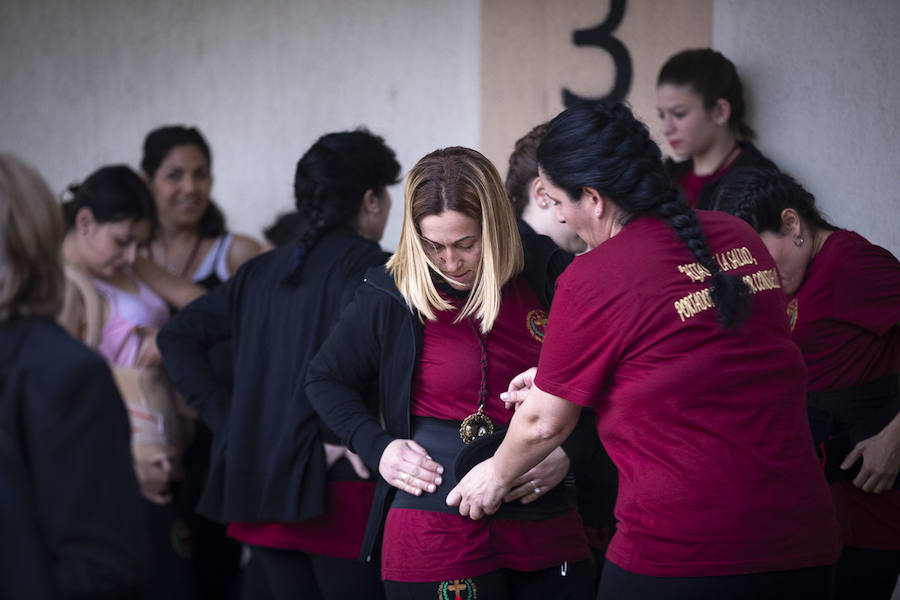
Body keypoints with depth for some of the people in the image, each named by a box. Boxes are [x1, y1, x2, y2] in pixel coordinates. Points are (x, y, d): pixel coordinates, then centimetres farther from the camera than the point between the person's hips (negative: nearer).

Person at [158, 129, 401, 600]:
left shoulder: (262, 271, 14)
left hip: (261, 485, 7)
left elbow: (179, 335, 14)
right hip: (335, 488, -6)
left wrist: (226, 418, 9)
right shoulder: (363, 263, -7)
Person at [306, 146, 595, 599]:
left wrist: (568, 450, -6)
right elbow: (325, 380, 11)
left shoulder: (545, 276, 0)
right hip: (436, 536, -2)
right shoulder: (390, 296, -3)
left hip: (547, 530, 2)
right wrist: (379, 448, -3)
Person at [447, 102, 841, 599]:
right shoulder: (739, 238, 8)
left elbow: (544, 423, 3)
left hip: (683, 552, -6)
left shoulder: (594, 278, -10)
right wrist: (560, 378, 30)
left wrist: (497, 475, 24)